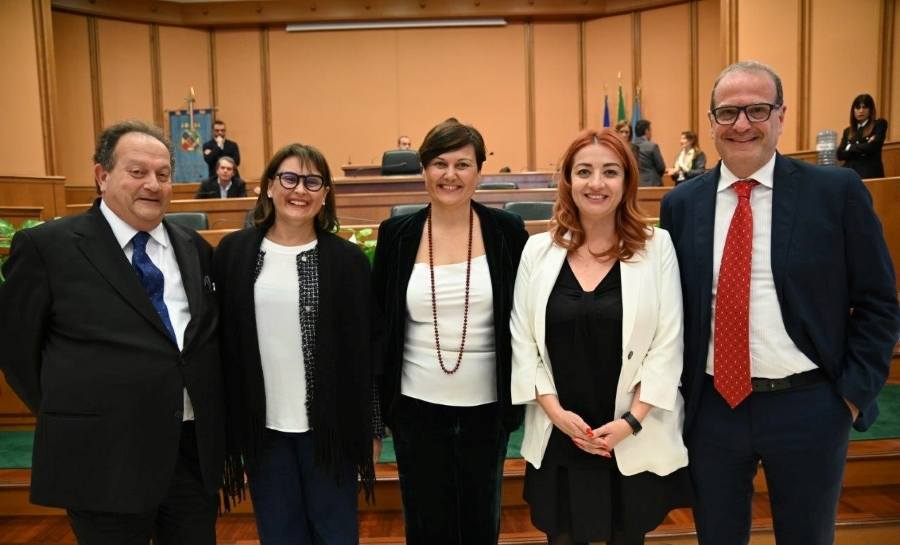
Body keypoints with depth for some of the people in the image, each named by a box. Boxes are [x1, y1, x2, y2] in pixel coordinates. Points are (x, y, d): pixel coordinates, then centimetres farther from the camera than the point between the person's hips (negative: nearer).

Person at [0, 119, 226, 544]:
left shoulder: (195, 248, 8)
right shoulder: (47, 246, -6)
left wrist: (212, 413, 7)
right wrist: (63, 417, 1)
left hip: (196, 448, 4)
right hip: (103, 458, -4)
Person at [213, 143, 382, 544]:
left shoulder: (348, 259, -5)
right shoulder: (232, 253, -1)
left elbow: (368, 352, -2)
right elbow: (220, 342, 3)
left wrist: (373, 428, -1)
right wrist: (222, 424, 3)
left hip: (329, 424, -1)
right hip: (262, 425, 2)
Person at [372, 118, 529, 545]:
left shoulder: (507, 231, -5)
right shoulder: (397, 234, -3)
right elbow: (377, 319, 4)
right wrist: (378, 393, 3)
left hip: (486, 404, 0)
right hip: (416, 404, 1)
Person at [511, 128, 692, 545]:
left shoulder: (657, 247, -3)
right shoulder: (538, 250, 1)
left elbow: (668, 343, -5)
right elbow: (522, 340, 1)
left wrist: (631, 420, -12)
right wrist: (554, 410, -9)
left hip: (636, 441, -1)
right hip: (557, 440, 1)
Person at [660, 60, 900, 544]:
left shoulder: (837, 191, -5)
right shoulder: (681, 204, 1)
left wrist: (854, 392, -6)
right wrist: (675, 390, 2)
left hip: (809, 409, -1)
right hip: (711, 408, 2)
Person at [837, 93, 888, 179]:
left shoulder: (880, 124, 8)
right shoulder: (848, 131, 18)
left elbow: (872, 147, -7)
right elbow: (840, 154, 5)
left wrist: (850, 147, 4)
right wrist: (862, 150, -7)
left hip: (870, 173, -3)